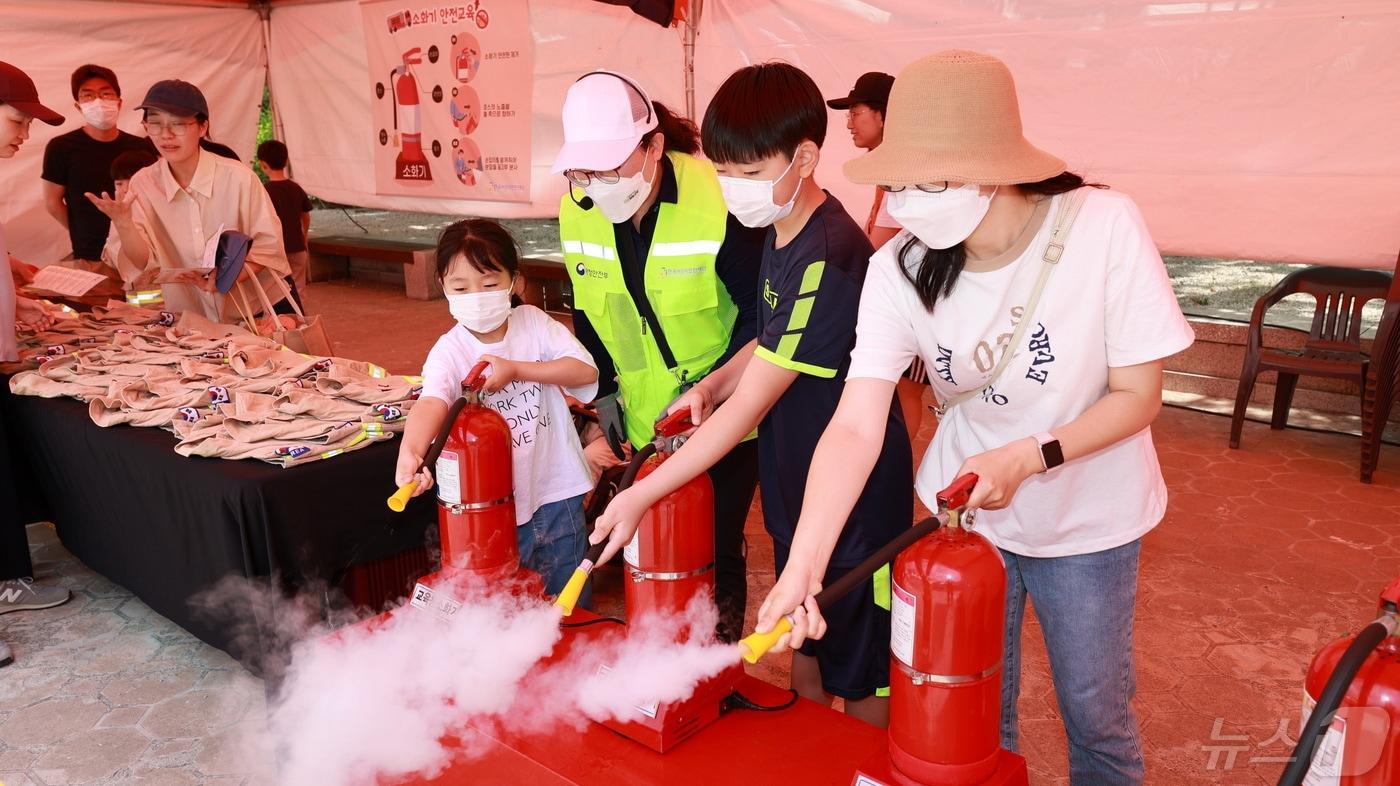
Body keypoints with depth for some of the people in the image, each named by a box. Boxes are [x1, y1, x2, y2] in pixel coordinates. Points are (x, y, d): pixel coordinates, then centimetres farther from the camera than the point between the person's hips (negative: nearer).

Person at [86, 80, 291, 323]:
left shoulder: (238, 178, -10)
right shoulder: (143, 183, 1)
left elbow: (269, 248, -6)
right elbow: (144, 262, -2)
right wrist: (124, 225, -21)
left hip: (256, 310, -3)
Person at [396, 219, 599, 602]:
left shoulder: (533, 322, -3)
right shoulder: (449, 351, -12)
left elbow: (586, 370, -11)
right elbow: (431, 402, -31)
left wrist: (516, 369, -19)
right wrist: (411, 451, -51)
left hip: (558, 492, 2)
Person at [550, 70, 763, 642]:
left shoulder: (718, 201, -23)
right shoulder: (575, 211, -5)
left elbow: (761, 313, -15)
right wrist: (607, 390, 4)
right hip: (645, 423, 5)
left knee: (715, 552, 3)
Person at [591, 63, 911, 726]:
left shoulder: (829, 258, -28)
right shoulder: (779, 233, 2)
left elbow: (749, 407, -27)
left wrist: (641, 496, -23)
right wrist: (712, 384, -5)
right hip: (797, 481, 9)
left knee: (860, 676, 10)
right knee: (804, 647, 24)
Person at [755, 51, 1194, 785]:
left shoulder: (1103, 228, -24)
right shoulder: (899, 267, -19)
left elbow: (1137, 395, -15)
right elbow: (855, 427, -25)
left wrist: (1028, 457, -30)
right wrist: (803, 566, -36)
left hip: (1088, 523, -1)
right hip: (965, 513, 2)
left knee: (1096, 717, 16)